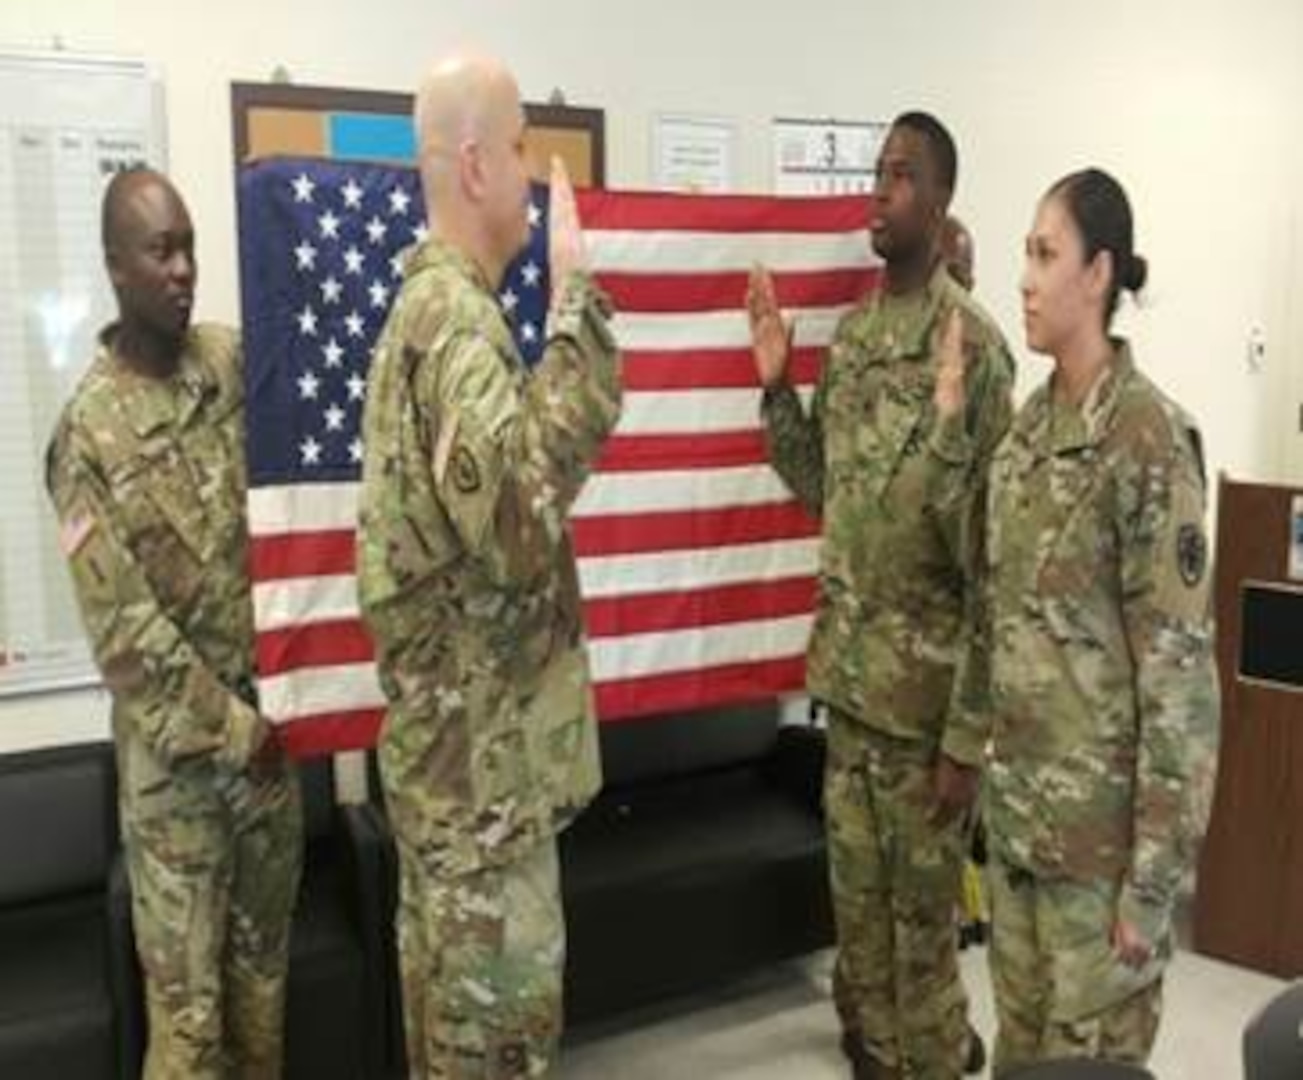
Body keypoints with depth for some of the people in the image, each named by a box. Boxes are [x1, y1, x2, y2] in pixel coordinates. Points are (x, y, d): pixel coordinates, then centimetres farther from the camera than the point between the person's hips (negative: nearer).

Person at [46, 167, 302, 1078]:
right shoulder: (88, 432, -13)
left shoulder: (233, 360, 1)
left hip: (265, 709, 5)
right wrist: (230, 726, -12)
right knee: (186, 988, 8)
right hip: (174, 742, -5)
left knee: (266, 955, 20)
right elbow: (125, 634, -14)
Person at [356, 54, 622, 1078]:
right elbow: (522, 508, -32)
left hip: (449, 733, 10)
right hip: (484, 749, -10)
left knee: (452, 982, 21)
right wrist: (574, 307, -27)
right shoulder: (458, 317, -19)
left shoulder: (427, 303, 13)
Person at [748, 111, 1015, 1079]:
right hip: (847, 672, 7)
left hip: (925, 686, -7)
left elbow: (991, 563, -15)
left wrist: (969, 735, -16)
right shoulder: (851, 334, 9)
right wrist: (776, 386, 2)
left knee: (922, 922, 8)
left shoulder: (974, 346, -14)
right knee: (856, 903, 19)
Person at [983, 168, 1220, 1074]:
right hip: (1018, 811, 7)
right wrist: (994, 774, 14)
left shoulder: (1149, 441, -16)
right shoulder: (1029, 427, 7)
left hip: (1102, 828, -7)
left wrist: (1154, 874, -17)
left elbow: (1182, 671, -17)